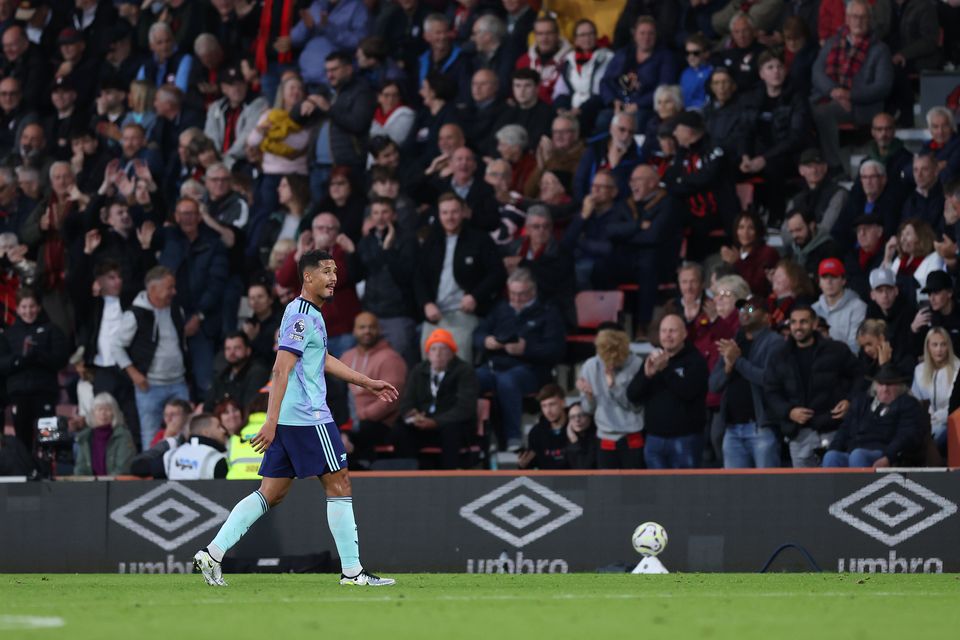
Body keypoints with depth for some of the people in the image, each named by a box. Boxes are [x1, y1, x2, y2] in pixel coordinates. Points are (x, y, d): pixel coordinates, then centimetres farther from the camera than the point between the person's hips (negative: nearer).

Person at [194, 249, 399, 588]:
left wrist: (368, 383, 36)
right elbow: (281, 370, -19)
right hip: (307, 416, -10)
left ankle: (213, 553, 3)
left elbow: (324, 360, 33)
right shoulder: (302, 315, -13)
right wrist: (272, 421, -25)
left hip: (288, 419, 10)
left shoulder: (309, 313, 19)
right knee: (339, 484, -3)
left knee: (271, 494, 8)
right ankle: (352, 570, 0)